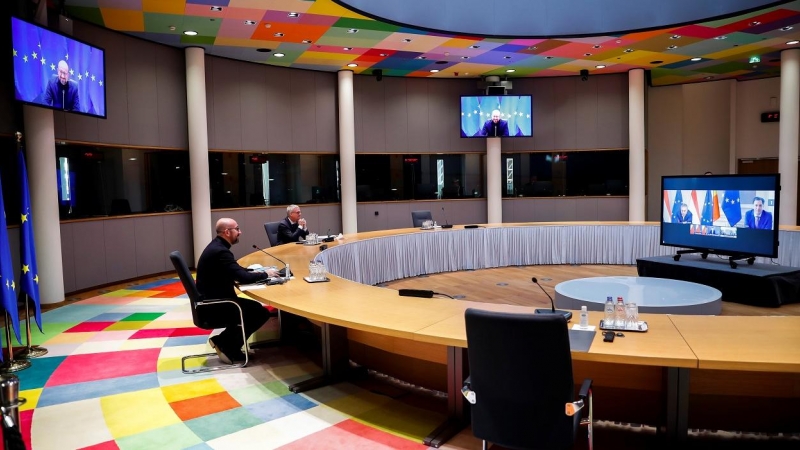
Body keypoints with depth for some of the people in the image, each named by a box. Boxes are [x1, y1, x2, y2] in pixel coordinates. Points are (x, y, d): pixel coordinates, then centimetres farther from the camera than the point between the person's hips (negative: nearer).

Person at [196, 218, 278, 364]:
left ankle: (227, 344, 12)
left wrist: (255, 272, 4)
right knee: (261, 313, -9)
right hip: (213, 305, -10)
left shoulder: (216, 246, 9)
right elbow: (243, 277, -26)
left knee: (256, 308, 9)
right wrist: (265, 274, -10)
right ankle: (225, 344, 4)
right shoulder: (220, 251, -22)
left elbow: (236, 272, 17)